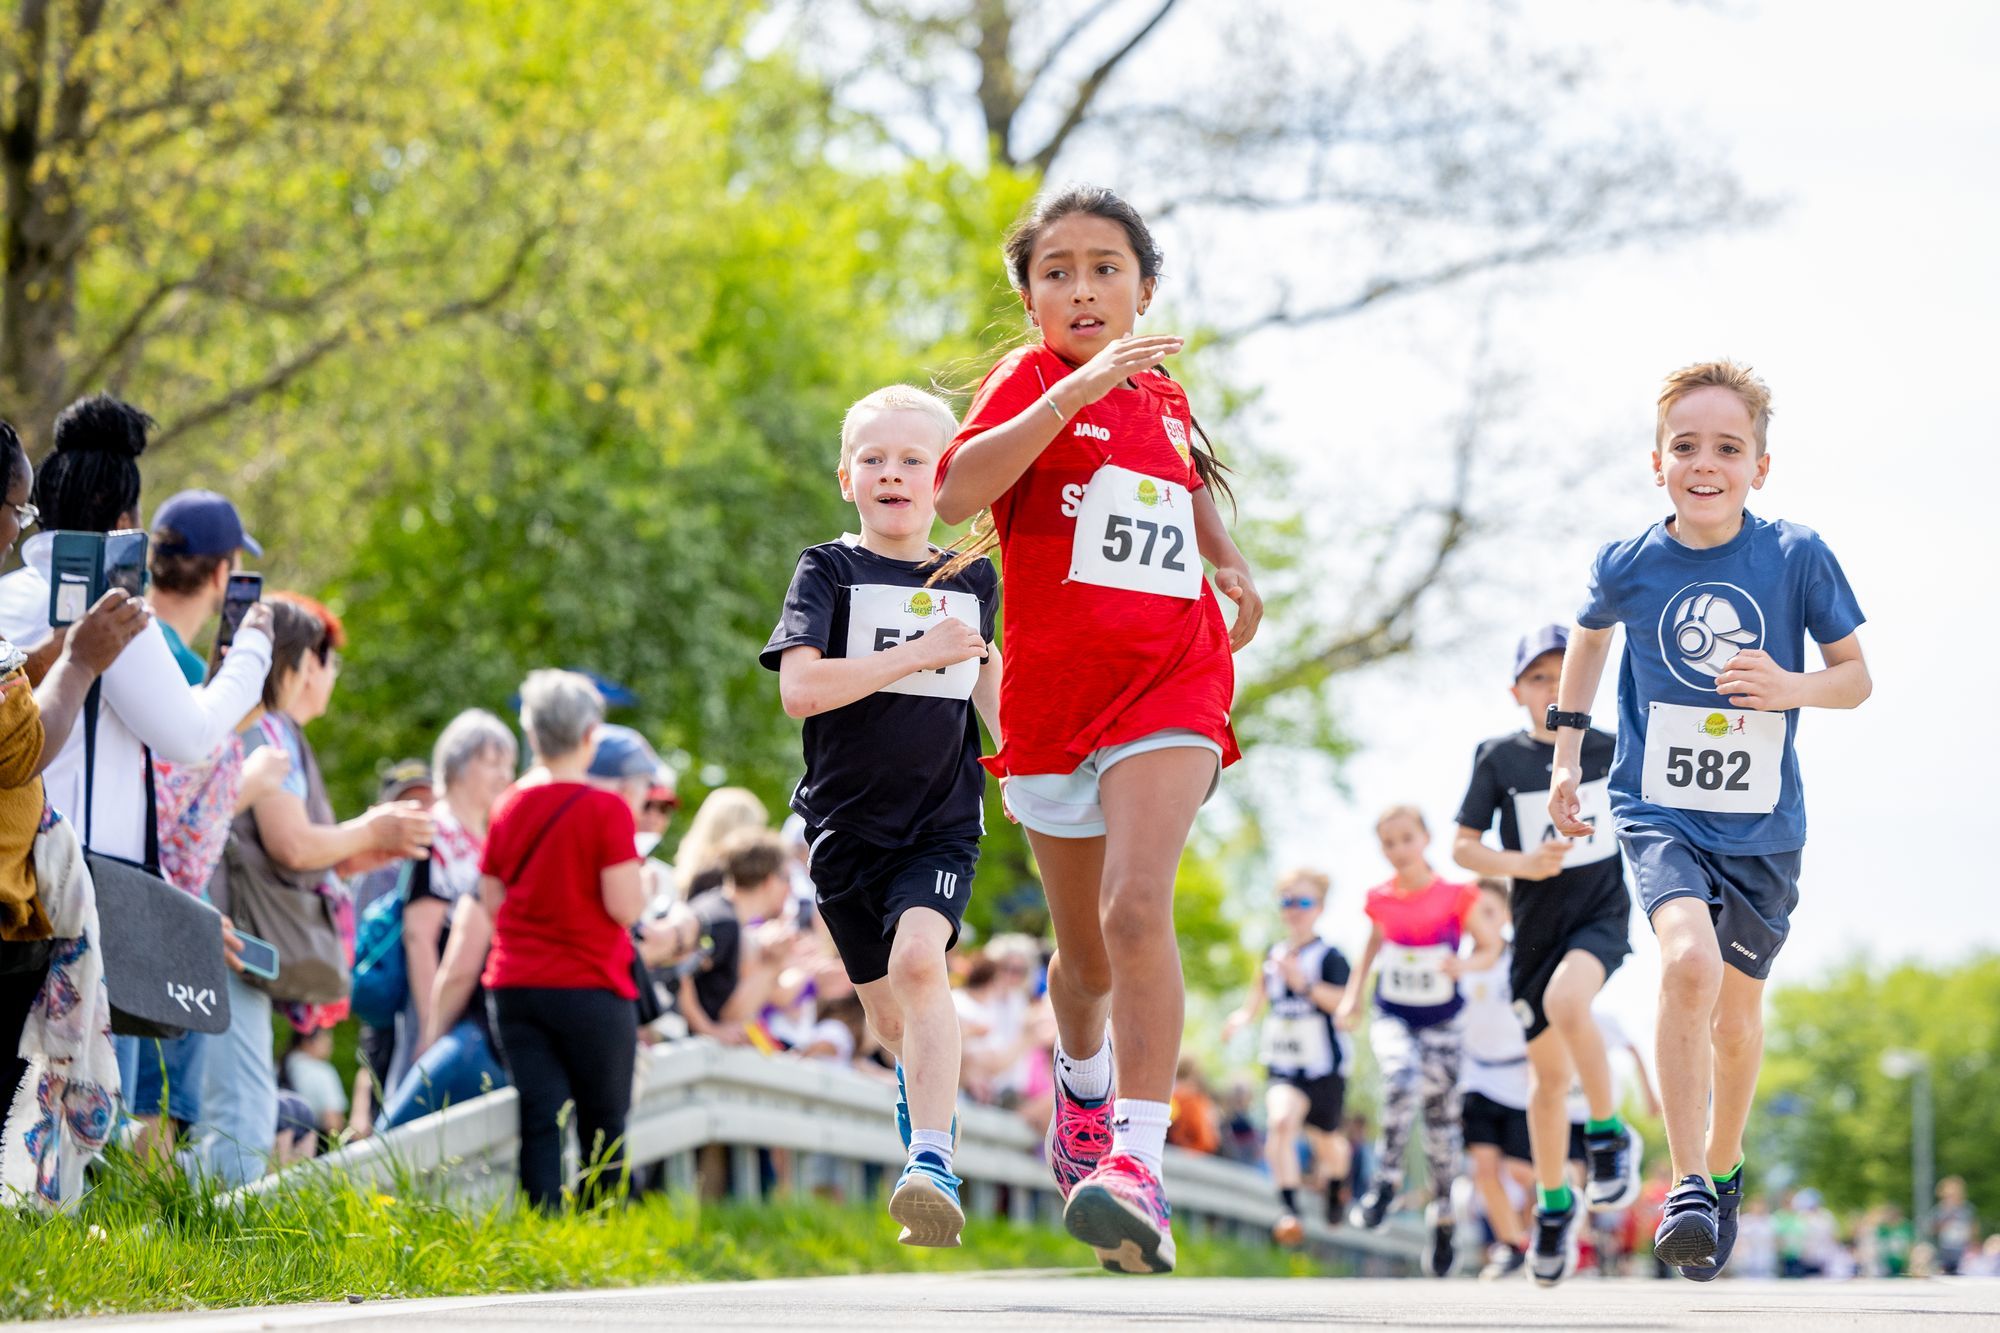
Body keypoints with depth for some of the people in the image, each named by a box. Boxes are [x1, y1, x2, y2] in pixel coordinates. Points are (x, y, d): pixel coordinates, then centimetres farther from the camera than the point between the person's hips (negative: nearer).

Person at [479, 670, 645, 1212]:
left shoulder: (508, 807, 6)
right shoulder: (605, 810, -9)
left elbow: (491, 902, 11)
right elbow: (625, 905, -14)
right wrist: (638, 876, 6)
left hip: (513, 987, 4)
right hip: (589, 986, -4)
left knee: (540, 1121, 2)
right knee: (604, 1125, 5)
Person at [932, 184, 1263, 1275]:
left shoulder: (1164, 396, 11)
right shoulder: (1028, 383, -3)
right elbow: (956, 494, -25)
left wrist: (1229, 565, 17)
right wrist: (1074, 391, -33)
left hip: (1172, 682, 0)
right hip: (1052, 694, 0)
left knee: (1137, 908, -23)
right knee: (1086, 950, 14)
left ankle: (1137, 1165, -31)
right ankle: (1083, 1085, 48)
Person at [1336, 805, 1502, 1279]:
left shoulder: (1456, 897, -7)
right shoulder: (1381, 899, 0)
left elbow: (1490, 946, 2)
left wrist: (1465, 965, -20)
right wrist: (1352, 998, 17)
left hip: (1440, 1021, 0)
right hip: (1392, 1017, 0)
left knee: (1440, 1116, 3)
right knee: (1401, 1078, -31)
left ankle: (1443, 1219, 19)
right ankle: (1387, 1180, -22)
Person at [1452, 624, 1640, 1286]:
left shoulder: (1611, 752, -1)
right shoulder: (1499, 759, -4)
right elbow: (1463, 846, -3)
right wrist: (1521, 864, -18)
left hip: (1603, 914, -2)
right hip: (1537, 926, 2)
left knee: (1564, 1001, -33)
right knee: (1548, 1073, 9)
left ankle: (1609, 1136, -14)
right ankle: (1554, 1206, 28)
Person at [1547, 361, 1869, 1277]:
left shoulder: (1798, 559, -9)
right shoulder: (1628, 566, -6)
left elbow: (1856, 676, 0)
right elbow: (1590, 635, 18)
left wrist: (1790, 688, -21)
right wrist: (1567, 751, 14)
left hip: (1762, 824, 1)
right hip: (1658, 810, -1)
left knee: (1737, 1007, 13)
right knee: (1688, 961, -27)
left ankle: (1723, 1170, 40)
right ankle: (1686, 1185, -20)